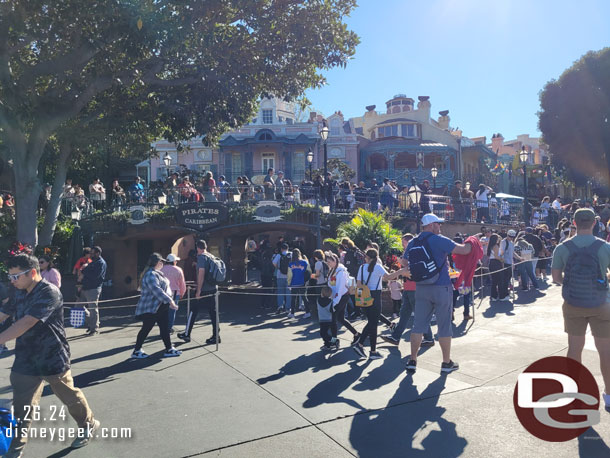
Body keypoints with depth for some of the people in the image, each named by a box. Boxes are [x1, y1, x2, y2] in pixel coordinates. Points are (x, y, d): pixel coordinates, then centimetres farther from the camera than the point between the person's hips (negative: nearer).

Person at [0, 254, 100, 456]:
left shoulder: (49, 292, -22)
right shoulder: (19, 293, 5)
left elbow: (27, 323, -30)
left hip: (52, 358, -6)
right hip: (25, 359, 6)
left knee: (69, 396, 12)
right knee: (21, 405, 12)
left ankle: (89, 425, 35)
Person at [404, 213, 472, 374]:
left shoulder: (412, 243, 6)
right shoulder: (439, 240, -11)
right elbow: (464, 250, -9)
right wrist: (471, 243, 11)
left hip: (421, 288, 5)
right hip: (442, 288, -5)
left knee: (418, 325, 9)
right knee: (444, 326, 6)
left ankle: (412, 361, 11)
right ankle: (447, 363, 17)